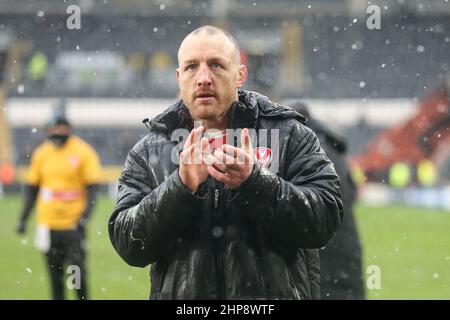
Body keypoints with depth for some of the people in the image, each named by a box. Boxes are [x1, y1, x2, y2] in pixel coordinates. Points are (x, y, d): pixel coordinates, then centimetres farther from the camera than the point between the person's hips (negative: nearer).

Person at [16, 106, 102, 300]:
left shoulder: (83, 152, -5)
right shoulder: (41, 153, 7)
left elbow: (92, 188, -5)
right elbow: (31, 188, 15)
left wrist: (84, 216, -15)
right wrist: (23, 218, 11)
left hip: (73, 224, -4)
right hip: (48, 224, 4)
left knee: (78, 273, -8)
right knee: (55, 276, 8)